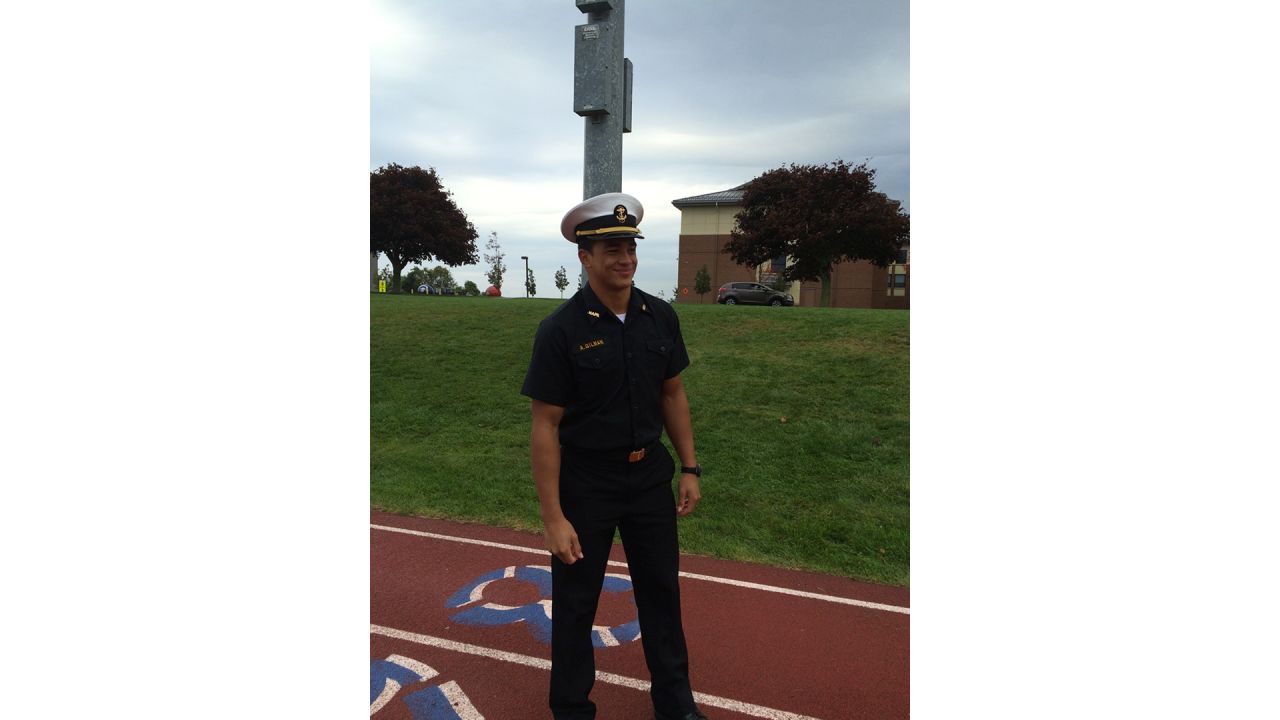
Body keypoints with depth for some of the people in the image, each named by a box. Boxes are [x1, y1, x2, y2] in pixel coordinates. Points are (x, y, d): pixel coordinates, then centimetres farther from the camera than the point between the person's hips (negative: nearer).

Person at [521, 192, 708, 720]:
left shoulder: (660, 316, -3)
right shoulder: (561, 329, -17)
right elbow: (545, 426, -15)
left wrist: (689, 467, 6)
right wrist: (554, 518, -16)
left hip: (650, 473, 5)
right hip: (585, 481, -4)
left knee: (662, 591, 19)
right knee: (575, 603, 12)